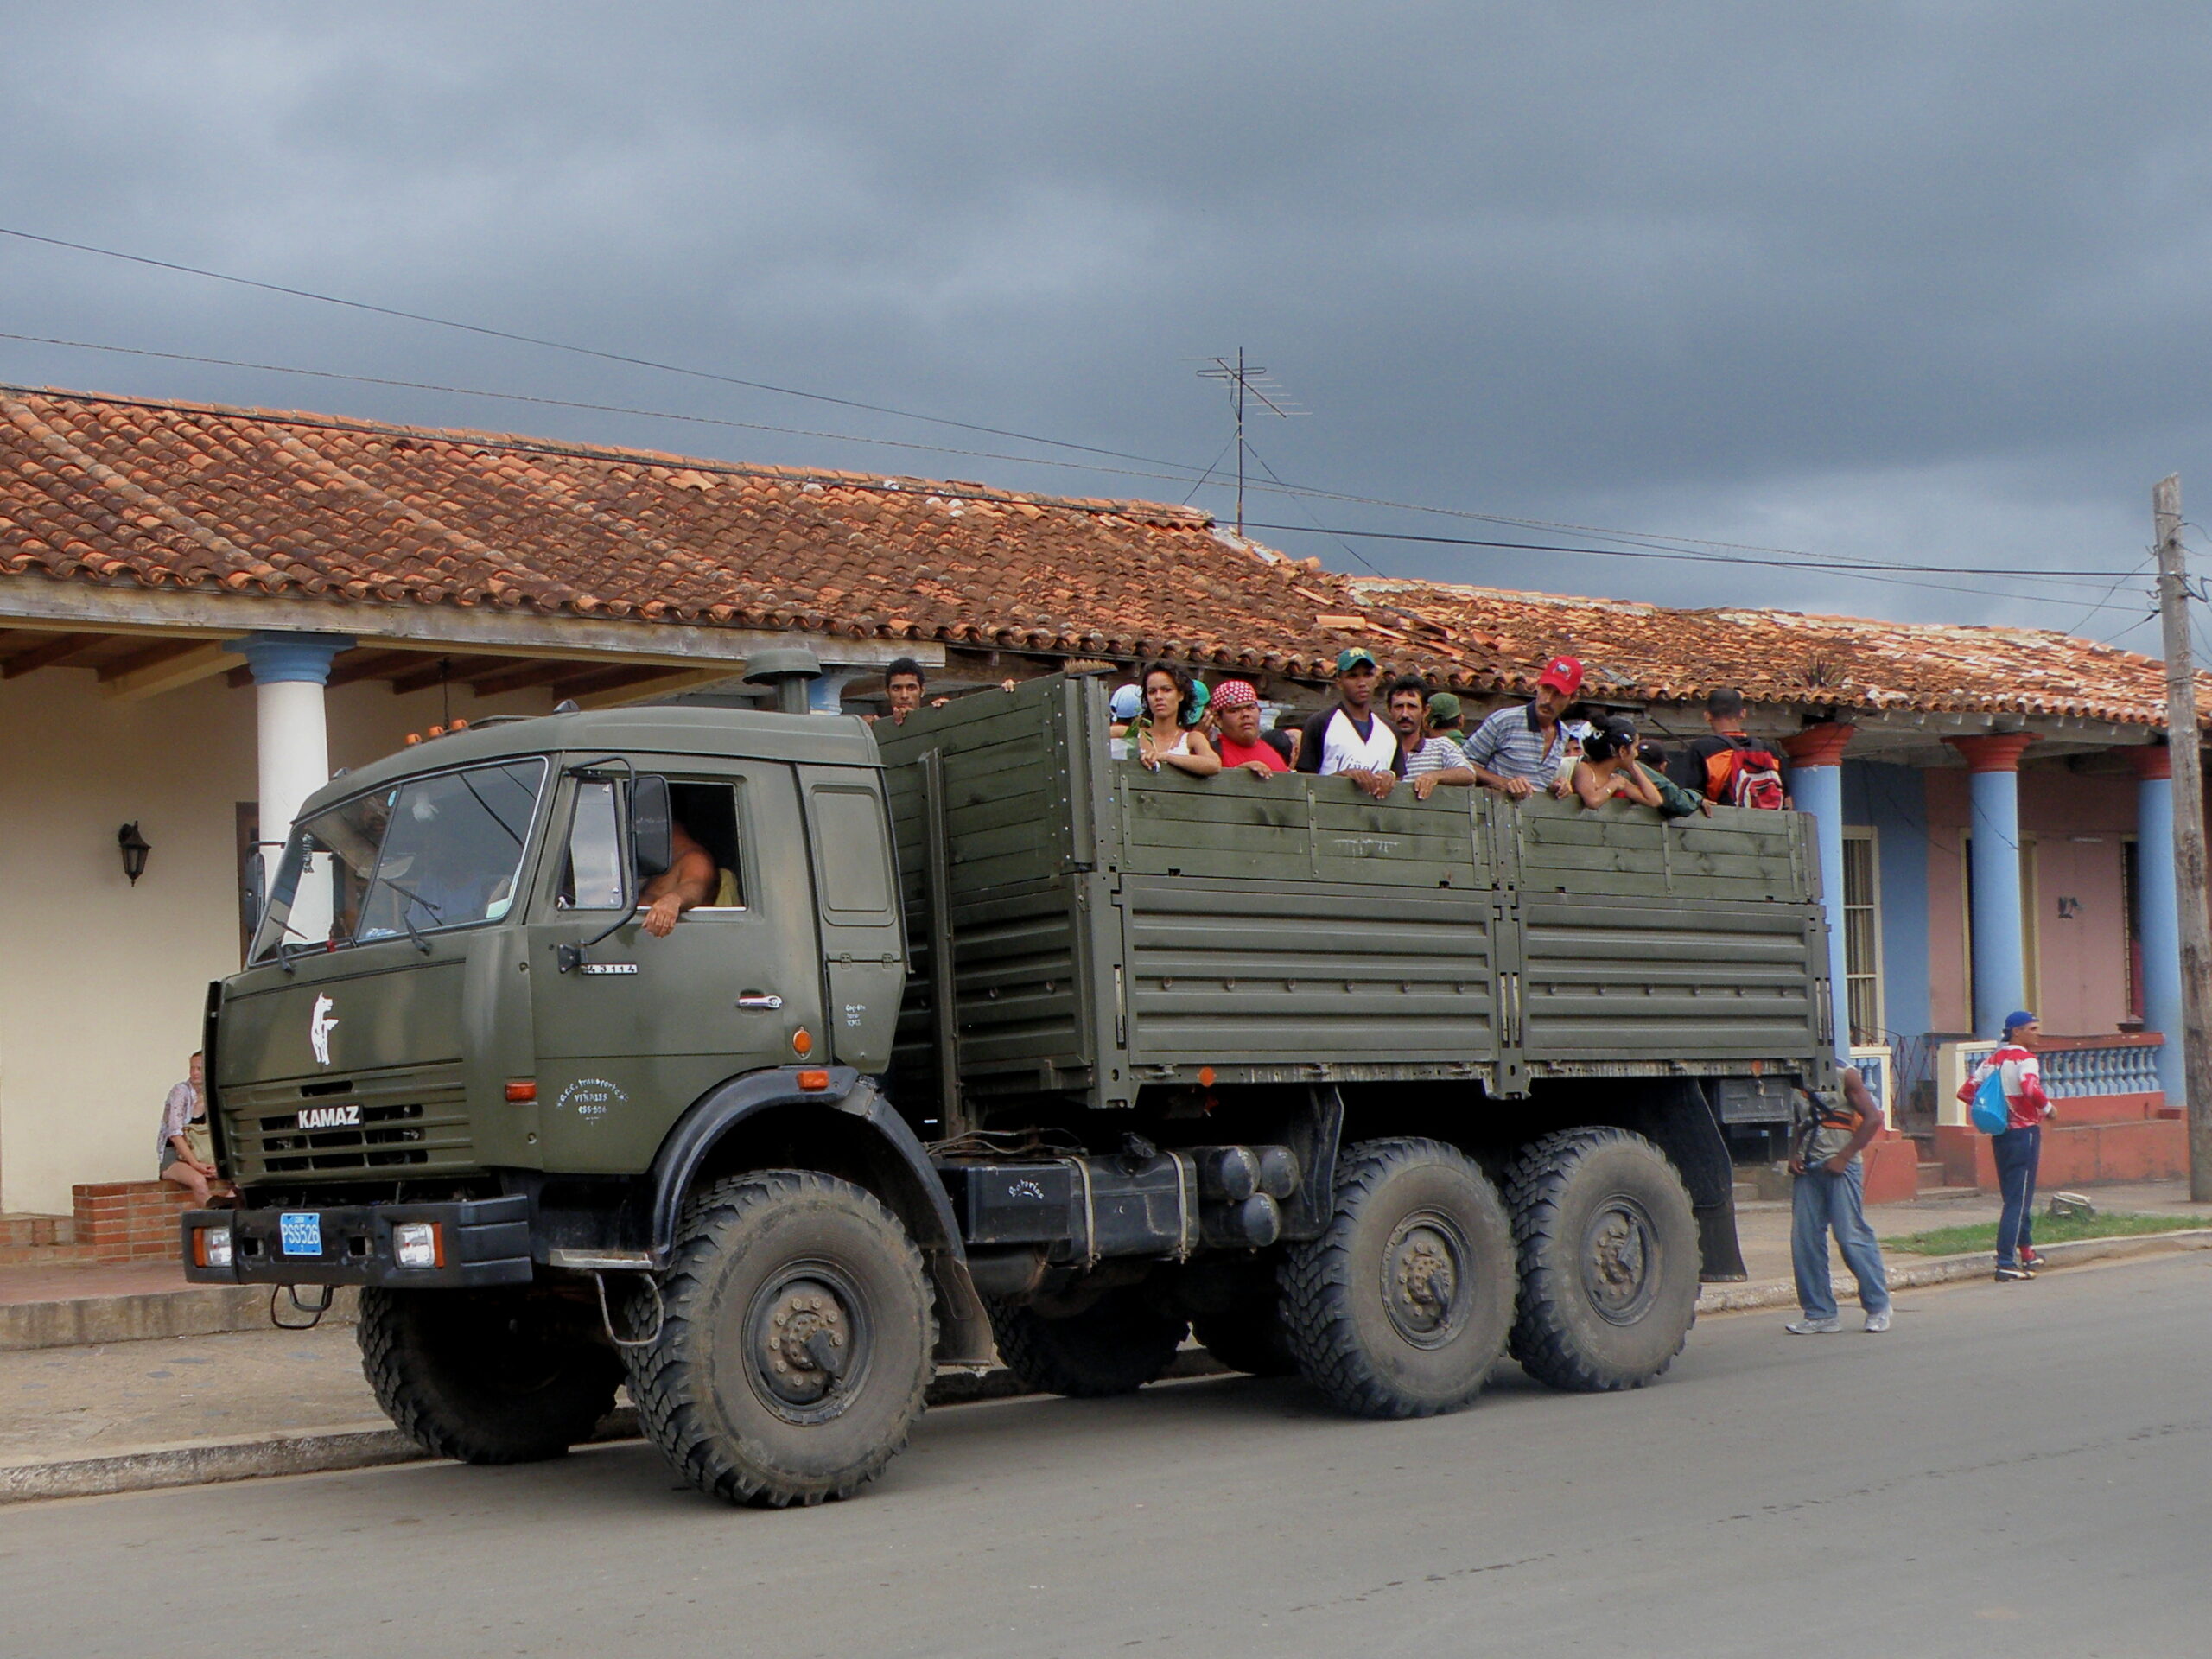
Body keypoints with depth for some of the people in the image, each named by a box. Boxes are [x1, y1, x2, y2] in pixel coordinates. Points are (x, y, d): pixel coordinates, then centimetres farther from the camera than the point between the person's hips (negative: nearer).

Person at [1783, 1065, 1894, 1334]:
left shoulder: (1845, 1075, -1)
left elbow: (1872, 1118, -6)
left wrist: (1843, 1157, -12)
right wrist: (1794, 1155, 4)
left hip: (1840, 1167, -5)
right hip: (1807, 1169, 5)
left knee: (1852, 1236, -8)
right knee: (1804, 1239, 0)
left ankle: (1878, 1306, 6)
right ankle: (1820, 1314, 7)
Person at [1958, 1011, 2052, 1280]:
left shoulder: (1993, 1061, 10)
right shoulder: (2026, 1060, -11)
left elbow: (1965, 1093, 9)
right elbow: (2030, 1089, -31)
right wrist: (2047, 1107, -14)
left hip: (2000, 1134, 8)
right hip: (2025, 1132, -8)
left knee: (2012, 1195, 19)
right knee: (2019, 1198, -6)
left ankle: (2026, 1251, 33)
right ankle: (2006, 1263, -11)